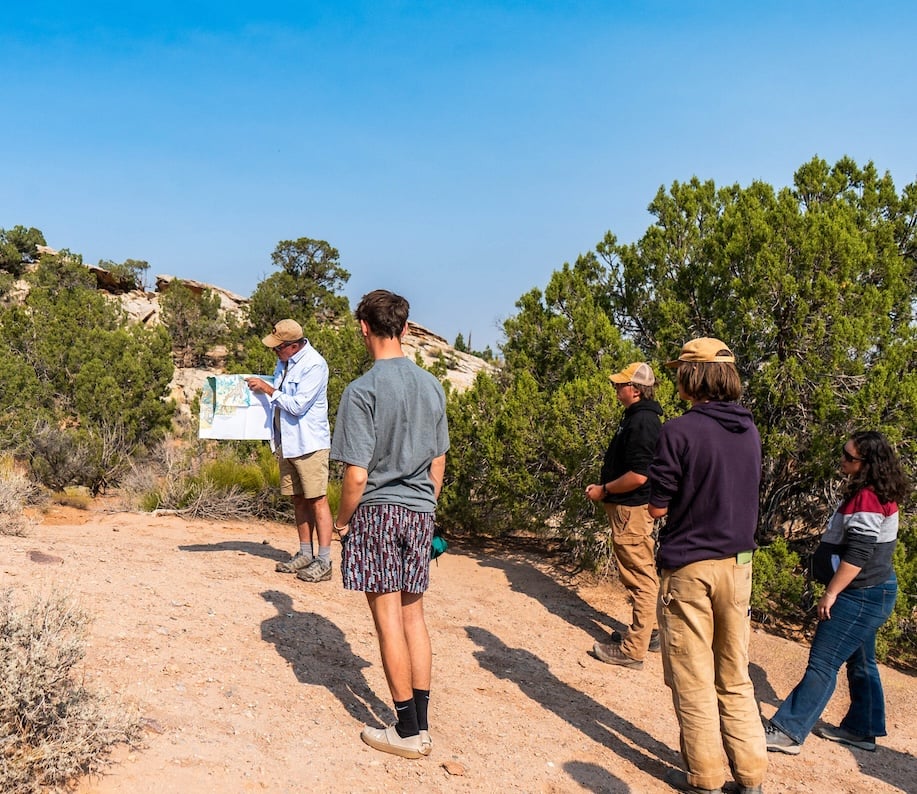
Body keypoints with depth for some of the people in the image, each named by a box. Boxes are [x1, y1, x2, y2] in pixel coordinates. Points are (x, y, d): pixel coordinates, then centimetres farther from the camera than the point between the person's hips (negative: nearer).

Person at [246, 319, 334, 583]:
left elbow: (297, 405, -20)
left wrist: (268, 389, -12)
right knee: (298, 500, 13)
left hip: (309, 443, -9)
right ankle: (306, 554, 23)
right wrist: (262, 388, 8)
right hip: (287, 442, 9)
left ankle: (323, 562, -4)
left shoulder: (314, 365, -16)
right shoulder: (284, 363, 12)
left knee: (317, 500, -6)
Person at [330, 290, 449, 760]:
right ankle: (421, 725, 22)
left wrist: (342, 521, -2)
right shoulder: (432, 386, 4)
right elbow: (438, 462, 10)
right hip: (420, 512, 6)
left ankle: (407, 732, 13)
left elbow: (357, 475, -17)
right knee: (413, 617, 14)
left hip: (376, 511, -6)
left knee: (388, 621, 3)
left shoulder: (362, 391, -15)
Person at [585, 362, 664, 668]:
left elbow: (638, 475, -26)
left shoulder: (642, 422, -20)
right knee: (644, 576, 19)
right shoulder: (637, 418, 12)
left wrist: (604, 490, -15)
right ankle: (650, 632, 31)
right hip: (629, 508, 11)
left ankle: (634, 649, 3)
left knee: (640, 579, -4)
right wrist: (604, 487, 13)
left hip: (632, 510, -11)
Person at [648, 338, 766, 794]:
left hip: (689, 565, -6)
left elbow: (657, 508, -13)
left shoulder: (680, 431, -16)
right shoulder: (750, 430, 5)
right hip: (738, 563, 6)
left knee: (693, 680, 8)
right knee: (735, 679, 16)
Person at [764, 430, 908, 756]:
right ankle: (861, 730, 32)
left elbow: (858, 553, -25)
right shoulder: (878, 494, 11)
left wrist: (831, 592, -19)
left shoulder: (867, 498, -22)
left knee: (822, 664, -10)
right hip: (866, 594, 11)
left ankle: (787, 732, -8)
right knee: (860, 662, 20)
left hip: (861, 595, -11)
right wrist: (835, 590, 22)